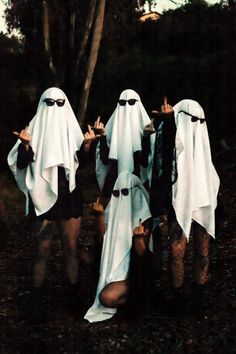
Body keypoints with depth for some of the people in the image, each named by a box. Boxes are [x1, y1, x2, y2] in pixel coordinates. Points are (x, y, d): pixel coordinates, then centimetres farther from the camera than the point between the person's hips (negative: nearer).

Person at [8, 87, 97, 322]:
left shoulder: (71, 128, 5)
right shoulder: (35, 128, 0)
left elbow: (80, 163, 2)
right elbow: (21, 164, -5)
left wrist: (86, 144, -15)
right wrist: (25, 145, -23)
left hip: (69, 197, 2)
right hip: (43, 198, -2)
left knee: (71, 248, 8)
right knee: (42, 252, 4)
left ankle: (73, 296, 21)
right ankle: (37, 302, 16)